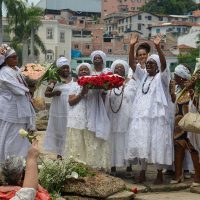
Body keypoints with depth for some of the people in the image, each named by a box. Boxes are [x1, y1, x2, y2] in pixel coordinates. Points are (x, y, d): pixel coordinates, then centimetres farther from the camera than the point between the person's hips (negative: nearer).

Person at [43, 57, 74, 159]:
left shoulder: (73, 79, 6)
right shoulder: (55, 79, 2)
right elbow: (46, 93, 2)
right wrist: (53, 93, -17)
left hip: (70, 110, 0)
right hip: (58, 110, 0)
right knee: (58, 131, 6)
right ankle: (59, 153, 14)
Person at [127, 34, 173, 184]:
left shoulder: (162, 77, -1)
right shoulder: (143, 75, 13)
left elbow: (164, 63, -20)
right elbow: (132, 64, 5)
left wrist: (158, 47, -34)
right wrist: (132, 47, -9)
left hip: (157, 116, -5)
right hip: (141, 115, 5)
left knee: (157, 144, -1)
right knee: (142, 143, 7)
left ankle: (160, 174, 8)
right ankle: (143, 172, 15)